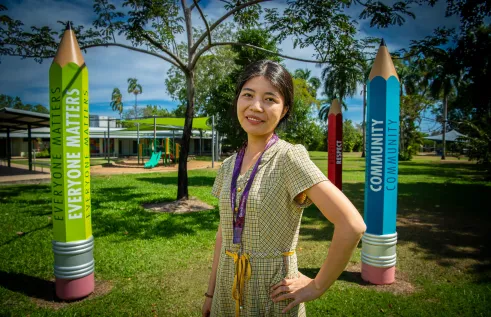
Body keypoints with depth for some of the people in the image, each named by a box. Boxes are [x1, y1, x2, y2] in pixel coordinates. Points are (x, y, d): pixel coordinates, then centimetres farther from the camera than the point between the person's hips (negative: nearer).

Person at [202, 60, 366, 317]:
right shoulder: (228, 166, 1)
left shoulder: (289, 157, -18)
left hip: (272, 296, -5)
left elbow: (352, 225, -25)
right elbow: (224, 231, 9)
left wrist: (317, 286, -16)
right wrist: (211, 291, 11)